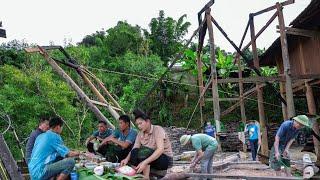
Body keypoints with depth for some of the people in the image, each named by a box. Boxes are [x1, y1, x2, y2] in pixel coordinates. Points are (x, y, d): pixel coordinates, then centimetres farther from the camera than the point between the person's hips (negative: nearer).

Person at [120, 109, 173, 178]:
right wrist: (127, 159, -29)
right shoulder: (140, 134, 1)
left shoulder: (158, 129, -18)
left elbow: (160, 150, -30)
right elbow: (134, 149, -7)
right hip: (151, 158, 6)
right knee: (134, 152, -20)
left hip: (166, 159, -5)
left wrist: (145, 162, -40)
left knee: (144, 150, -31)